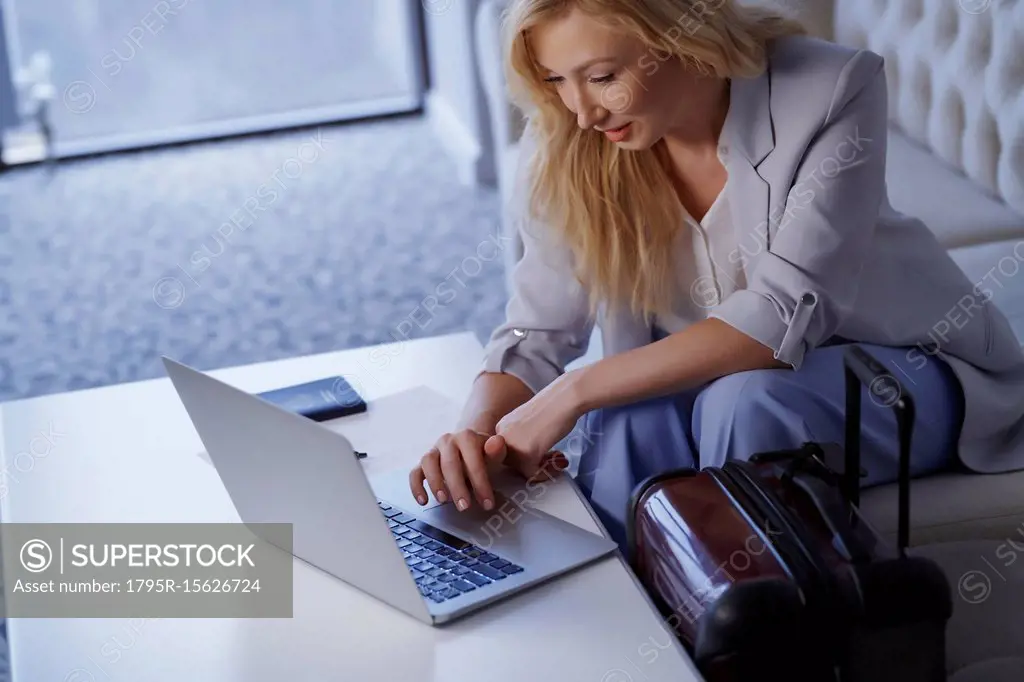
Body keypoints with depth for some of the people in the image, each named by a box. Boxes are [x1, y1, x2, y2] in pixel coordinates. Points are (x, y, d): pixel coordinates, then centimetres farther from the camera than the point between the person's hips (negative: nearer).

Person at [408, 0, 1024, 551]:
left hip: (909, 364, -3)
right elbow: (539, 332, -8)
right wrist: (477, 428, -31)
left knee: (741, 403, -33)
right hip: (717, 372, 3)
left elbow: (786, 315, -30)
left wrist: (575, 391, -33)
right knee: (630, 418, -30)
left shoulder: (831, 92, -25)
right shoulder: (565, 146, -12)